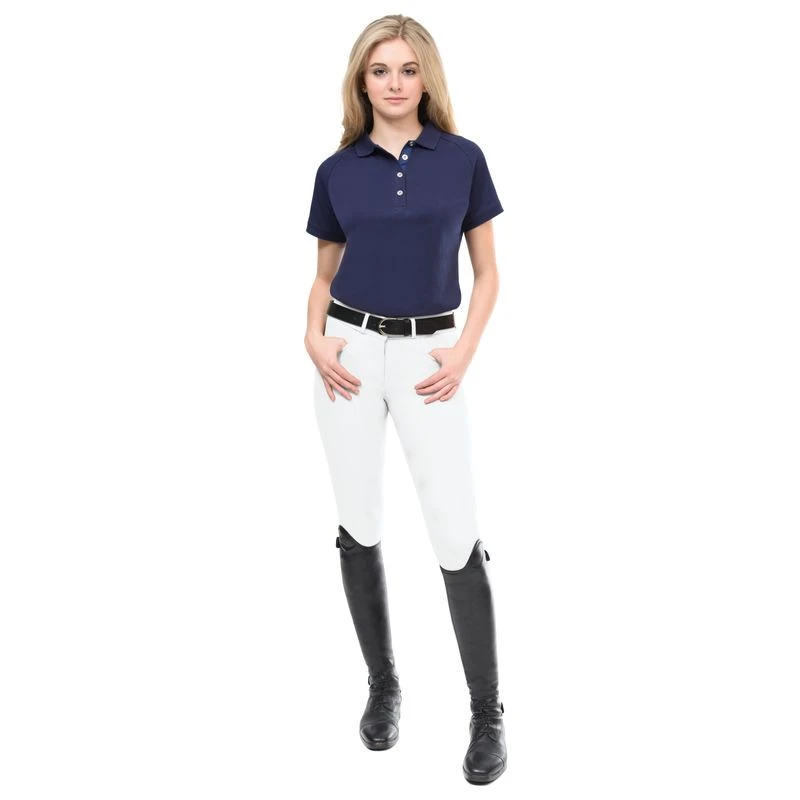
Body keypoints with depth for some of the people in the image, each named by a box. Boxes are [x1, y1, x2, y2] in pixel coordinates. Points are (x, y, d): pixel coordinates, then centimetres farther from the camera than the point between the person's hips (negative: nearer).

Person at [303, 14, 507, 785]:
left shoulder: (463, 159, 2)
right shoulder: (337, 170, 6)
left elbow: (486, 270, 6)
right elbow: (324, 274, 14)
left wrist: (465, 350, -8)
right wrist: (314, 337, -5)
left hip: (428, 357, -2)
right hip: (350, 352, 2)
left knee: (456, 537, -6)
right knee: (359, 526, 7)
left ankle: (487, 710, 8)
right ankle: (382, 683, 25)